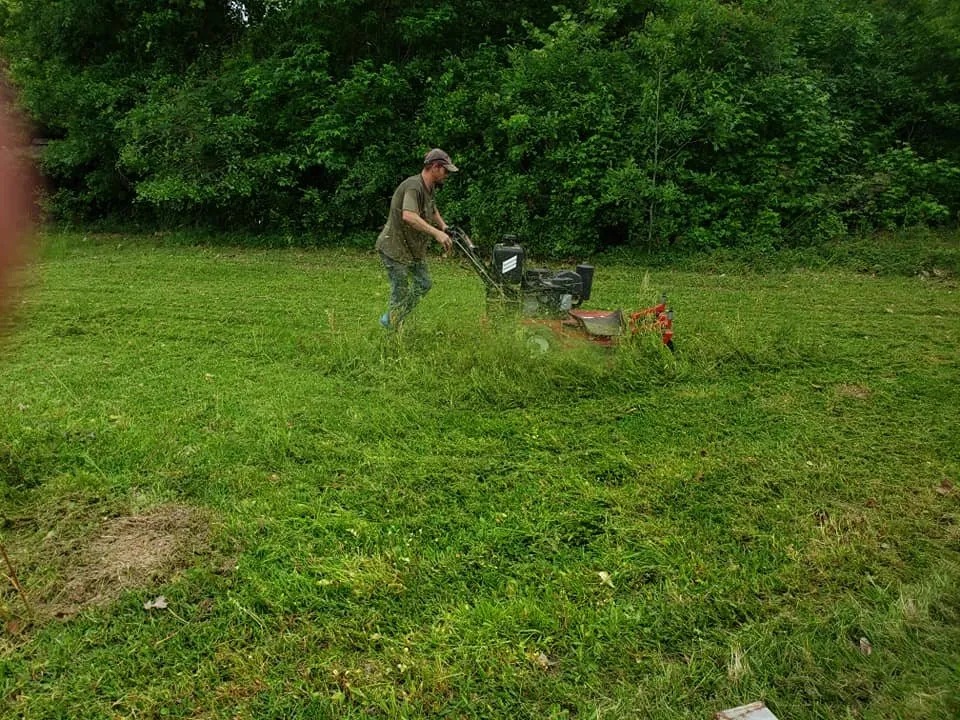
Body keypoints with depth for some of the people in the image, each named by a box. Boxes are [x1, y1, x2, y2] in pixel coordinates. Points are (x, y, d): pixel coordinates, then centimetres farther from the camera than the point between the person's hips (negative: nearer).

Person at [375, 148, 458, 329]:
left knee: (424, 284, 13)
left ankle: (389, 320, 26)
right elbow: (408, 216, -43)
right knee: (401, 293, -3)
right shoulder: (413, 186, -24)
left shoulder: (430, 188, 6)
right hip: (395, 248, -10)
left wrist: (443, 226, 17)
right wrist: (436, 233, -47)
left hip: (414, 248, 10)